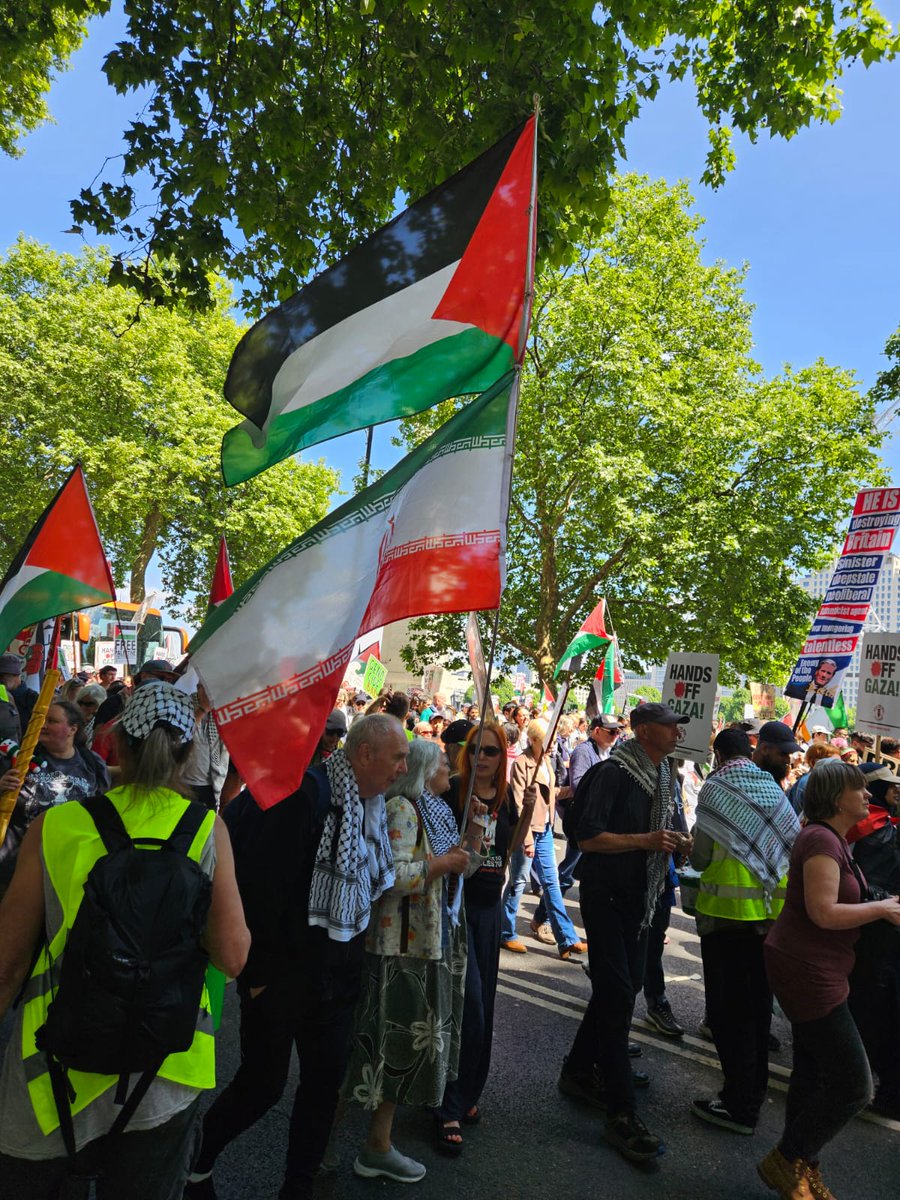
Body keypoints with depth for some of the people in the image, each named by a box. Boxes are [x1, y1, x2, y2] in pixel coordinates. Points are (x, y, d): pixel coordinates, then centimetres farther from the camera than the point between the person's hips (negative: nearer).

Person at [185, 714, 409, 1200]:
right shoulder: (307, 791, -21)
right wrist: (261, 970, -17)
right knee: (262, 1084, 7)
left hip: (338, 972, 7)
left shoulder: (372, 807, 5)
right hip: (284, 968, -7)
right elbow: (261, 882, -22)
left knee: (325, 1079, 14)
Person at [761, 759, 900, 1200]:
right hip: (807, 971, -10)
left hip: (815, 972, 10)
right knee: (853, 1084, -4)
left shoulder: (833, 840, 13)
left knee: (812, 1073, 19)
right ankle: (785, 1162, 12)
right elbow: (824, 912, -25)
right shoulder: (821, 840, -20)